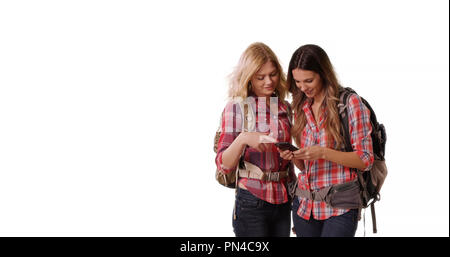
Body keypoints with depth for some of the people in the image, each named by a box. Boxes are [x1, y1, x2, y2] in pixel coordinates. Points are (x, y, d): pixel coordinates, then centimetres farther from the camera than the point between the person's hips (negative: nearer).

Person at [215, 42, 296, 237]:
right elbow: (224, 165, -12)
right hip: (251, 204, -4)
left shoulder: (285, 108, 8)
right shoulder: (236, 108, -6)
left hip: (283, 204, 4)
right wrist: (242, 139, -29)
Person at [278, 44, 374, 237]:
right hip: (305, 204, 5)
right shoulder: (301, 108, 11)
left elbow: (365, 160, -9)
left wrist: (323, 152, -19)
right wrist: (294, 158, -5)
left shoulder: (350, 102, -7)